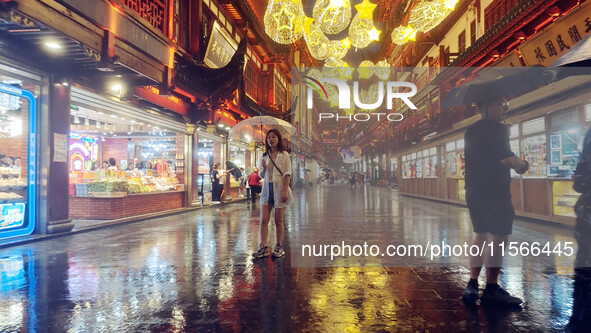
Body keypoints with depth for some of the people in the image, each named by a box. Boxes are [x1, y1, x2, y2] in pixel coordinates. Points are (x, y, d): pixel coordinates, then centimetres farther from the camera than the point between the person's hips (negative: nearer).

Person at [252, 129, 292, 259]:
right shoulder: (264, 156, 11)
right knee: (263, 220, -2)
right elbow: (261, 175, 16)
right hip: (267, 190, 4)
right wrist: (263, 168, -7)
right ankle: (263, 247, 3)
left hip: (279, 189, -4)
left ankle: (279, 247, 14)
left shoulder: (284, 155, 0)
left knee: (278, 220, 3)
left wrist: (285, 191, -15)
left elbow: (287, 174, -6)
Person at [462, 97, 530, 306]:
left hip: (474, 192, 8)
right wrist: (522, 165, 0)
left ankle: (472, 285, 13)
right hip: (495, 192, -8)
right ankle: (491, 290, 5)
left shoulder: (471, 130, 16)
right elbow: (506, 158, -19)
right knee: (498, 238, -1)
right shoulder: (497, 128, -10)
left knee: (480, 236, 14)